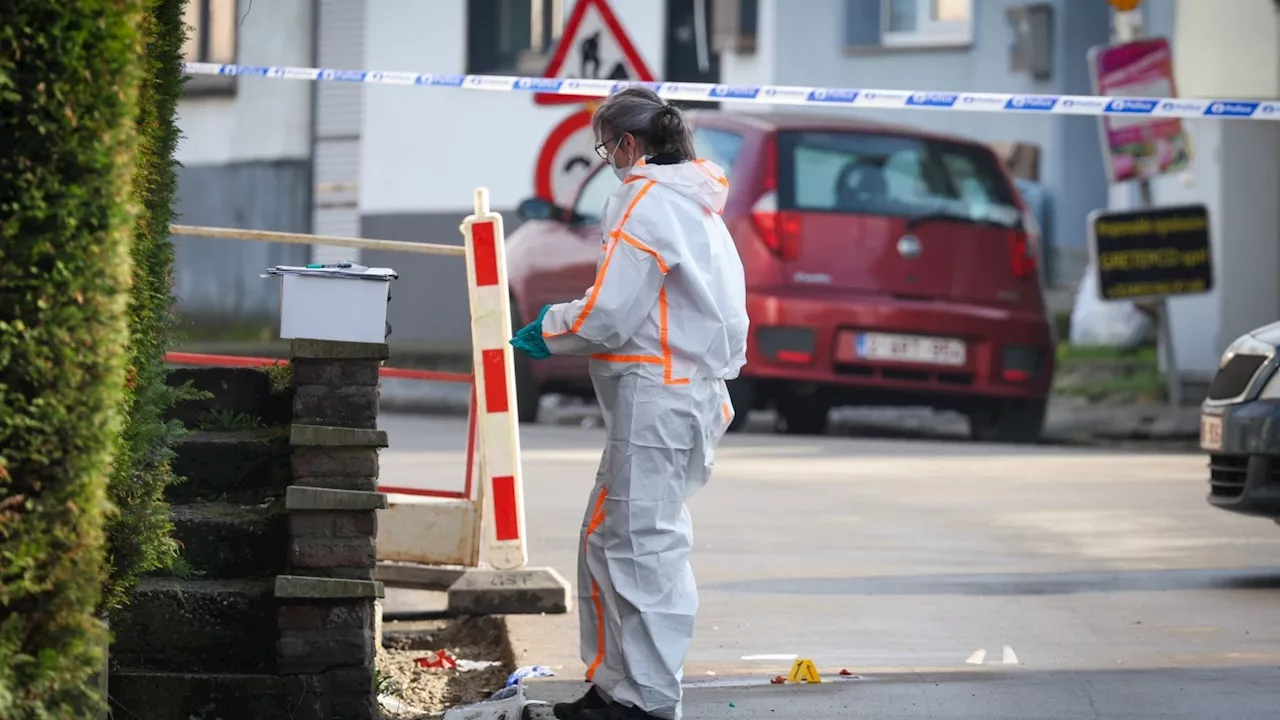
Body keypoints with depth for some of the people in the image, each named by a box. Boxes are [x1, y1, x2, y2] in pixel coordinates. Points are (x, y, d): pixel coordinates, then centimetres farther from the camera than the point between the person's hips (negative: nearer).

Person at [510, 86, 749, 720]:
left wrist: (545, 331, 0)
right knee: (609, 541, 15)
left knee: (641, 543, -6)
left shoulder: (647, 200, -12)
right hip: (691, 389, 10)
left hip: (655, 399, -10)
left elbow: (608, 314, -16)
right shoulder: (697, 205, 18)